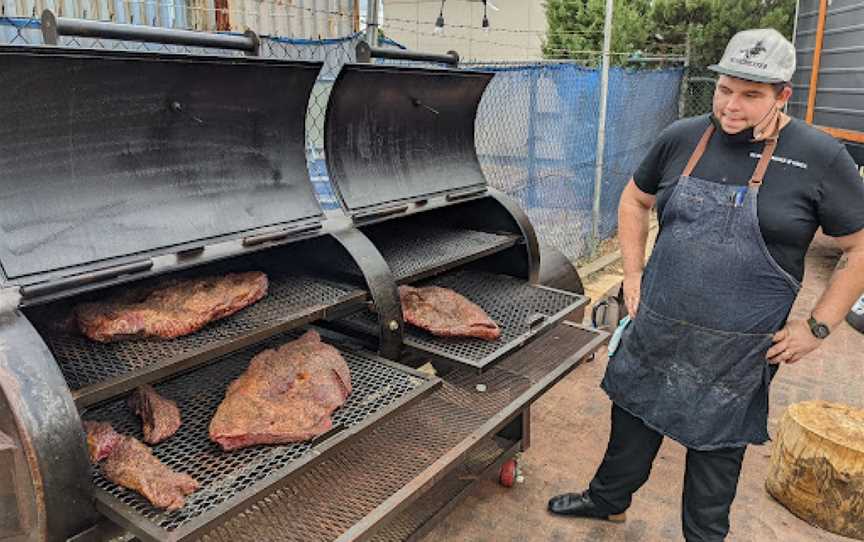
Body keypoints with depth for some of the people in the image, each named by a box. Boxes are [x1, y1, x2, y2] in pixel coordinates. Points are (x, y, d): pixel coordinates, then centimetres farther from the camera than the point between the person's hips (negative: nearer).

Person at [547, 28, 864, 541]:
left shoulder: (819, 158, -10)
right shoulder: (682, 138, 0)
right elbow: (635, 200, 13)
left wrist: (817, 327, -8)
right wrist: (634, 276, 6)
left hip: (737, 349, -3)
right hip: (656, 332, 4)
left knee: (717, 446, 14)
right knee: (634, 418, 19)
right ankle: (608, 499, 44)